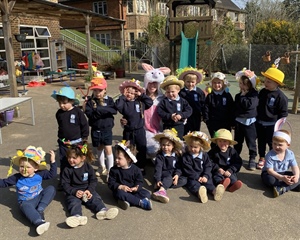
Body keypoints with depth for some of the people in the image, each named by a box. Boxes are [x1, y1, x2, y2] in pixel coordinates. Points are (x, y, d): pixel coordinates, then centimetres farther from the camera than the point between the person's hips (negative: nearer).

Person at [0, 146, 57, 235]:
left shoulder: (39, 174, -4)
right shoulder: (16, 177, -6)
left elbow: (52, 174, 0)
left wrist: (53, 161, -10)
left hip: (40, 198, 3)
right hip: (26, 202, -3)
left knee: (51, 188, -19)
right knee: (26, 206, -38)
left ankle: (40, 210, -27)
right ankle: (39, 222, -64)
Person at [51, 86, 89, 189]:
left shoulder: (78, 112, -15)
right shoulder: (59, 113, -1)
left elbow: (85, 125, -8)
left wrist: (84, 138, -3)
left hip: (76, 142, -4)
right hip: (63, 143, 4)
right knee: (63, 162, 12)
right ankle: (62, 181, 24)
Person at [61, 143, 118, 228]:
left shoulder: (88, 167, 3)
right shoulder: (67, 170, 0)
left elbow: (93, 180, 4)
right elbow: (65, 184, -3)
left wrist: (89, 190, -16)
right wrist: (74, 192, -20)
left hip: (87, 190, 2)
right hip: (73, 192, -2)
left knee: (95, 198, -24)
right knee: (74, 202, -30)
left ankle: (102, 211, -50)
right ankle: (77, 217, -59)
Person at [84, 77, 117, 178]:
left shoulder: (109, 100, -4)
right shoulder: (90, 101, -4)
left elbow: (114, 110, -19)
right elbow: (89, 113, -18)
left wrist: (99, 109, -23)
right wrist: (104, 111, -24)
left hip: (107, 129, -2)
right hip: (95, 129, 2)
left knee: (108, 149, -5)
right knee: (99, 148, 18)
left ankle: (110, 169, 8)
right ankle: (102, 167, 37)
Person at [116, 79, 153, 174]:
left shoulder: (140, 102, 2)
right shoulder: (124, 103, -6)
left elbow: (150, 102, -3)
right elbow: (117, 105, -24)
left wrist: (142, 95, -6)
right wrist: (123, 96, -15)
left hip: (140, 130, 2)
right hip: (128, 131, -1)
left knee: (142, 149, 10)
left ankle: (141, 167, 25)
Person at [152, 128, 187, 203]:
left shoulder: (177, 155, 4)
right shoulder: (160, 156, -8)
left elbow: (179, 167, 1)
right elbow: (158, 168, -17)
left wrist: (177, 175, -20)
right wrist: (157, 180, -30)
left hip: (174, 175, 4)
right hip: (164, 175, -4)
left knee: (184, 180, -22)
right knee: (169, 178, -35)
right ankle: (161, 190, -61)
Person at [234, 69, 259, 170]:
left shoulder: (254, 94, -10)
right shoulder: (238, 95, 8)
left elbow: (249, 104, -27)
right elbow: (234, 107, 14)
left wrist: (242, 97, -17)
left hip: (249, 122, -5)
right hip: (238, 120, 5)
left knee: (251, 141, 4)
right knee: (237, 141, 15)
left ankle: (252, 159, 15)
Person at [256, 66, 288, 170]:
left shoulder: (280, 96, -17)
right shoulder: (262, 92, 1)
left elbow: (283, 113, -10)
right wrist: (257, 118, 13)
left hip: (271, 125, -5)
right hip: (260, 123, 6)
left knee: (272, 143, 7)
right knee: (261, 142, 16)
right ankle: (262, 159, 31)